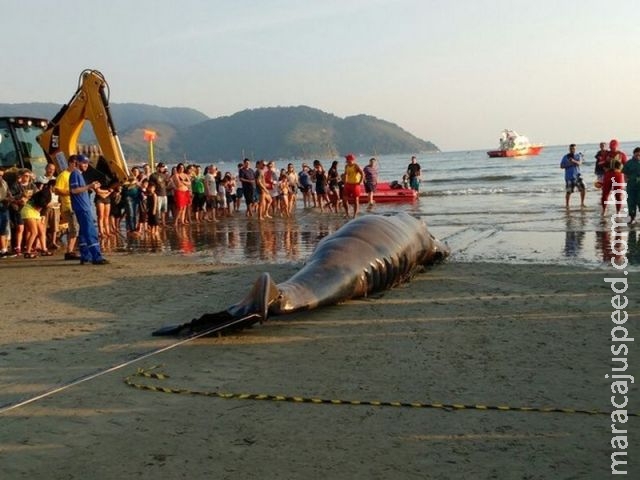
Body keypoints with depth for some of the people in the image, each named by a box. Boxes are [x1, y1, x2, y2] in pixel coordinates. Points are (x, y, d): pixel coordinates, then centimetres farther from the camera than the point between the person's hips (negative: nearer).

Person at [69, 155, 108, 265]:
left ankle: (85, 257, 12)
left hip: (85, 207, 10)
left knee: (84, 233, 10)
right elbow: (74, 190, -20)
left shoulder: (79, 174, 19)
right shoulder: (75, 174, -10)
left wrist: (91, 186, 13)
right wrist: (89, 186, -23)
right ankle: (96, 257, -14)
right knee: (91, 232, -12)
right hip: (82, 208, -10)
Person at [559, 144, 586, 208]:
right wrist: (568, 164, -13)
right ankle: (567, 204, 12)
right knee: (568, 191, -4)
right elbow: (561, 166, 4)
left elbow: (579, 163, -12)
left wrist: (574, 161, -30)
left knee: (583, 189, -6)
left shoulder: (578, 156, 6)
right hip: (569, 177, -2)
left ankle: (582, 203, 10)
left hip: (577, 176, 2)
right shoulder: (565, 157, 5)